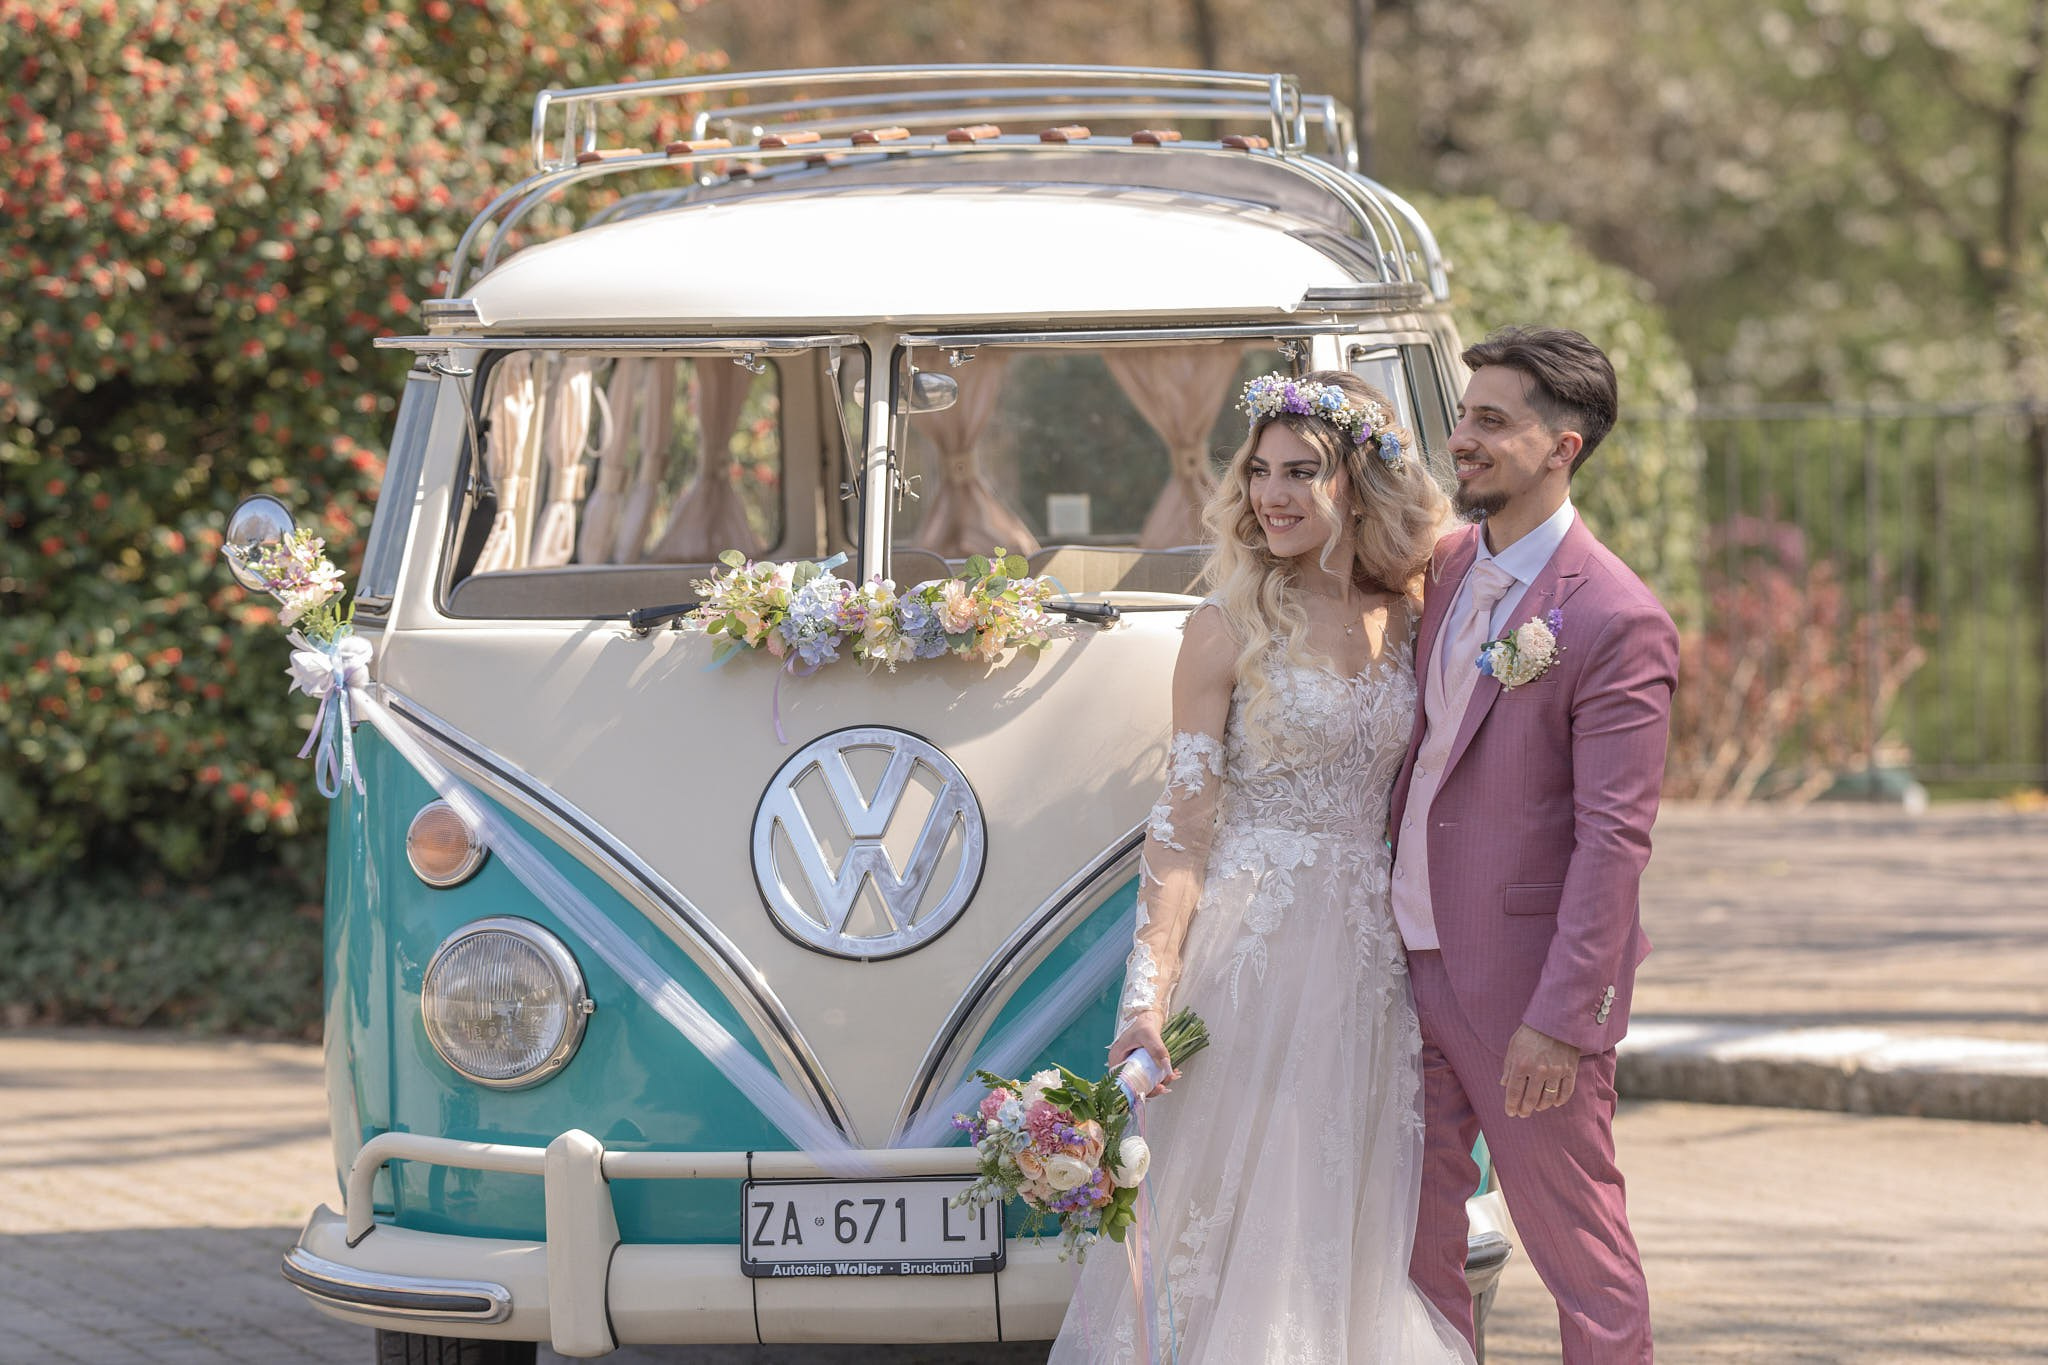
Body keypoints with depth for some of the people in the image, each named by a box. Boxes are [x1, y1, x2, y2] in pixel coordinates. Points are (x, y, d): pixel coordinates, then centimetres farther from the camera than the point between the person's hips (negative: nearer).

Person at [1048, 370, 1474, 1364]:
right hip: (1253, 943, -4)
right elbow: (1182, 825, -8)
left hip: (1370, 953, 4)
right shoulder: (1230, 631, -5)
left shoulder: (1406, 623, 7)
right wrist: (1151, 992, -16)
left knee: (1351, 1225, 7)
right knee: (1240, 1203, -3)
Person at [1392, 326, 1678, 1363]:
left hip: (1524, 984, -8)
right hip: (1414, 959, 8)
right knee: (1412, 1239, 13)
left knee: (1578, 1249, 2)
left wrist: (1558, 1018, -21)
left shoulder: (1617, 622, -17)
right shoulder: (1445, 570, 8)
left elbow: (1614, 838, -19)